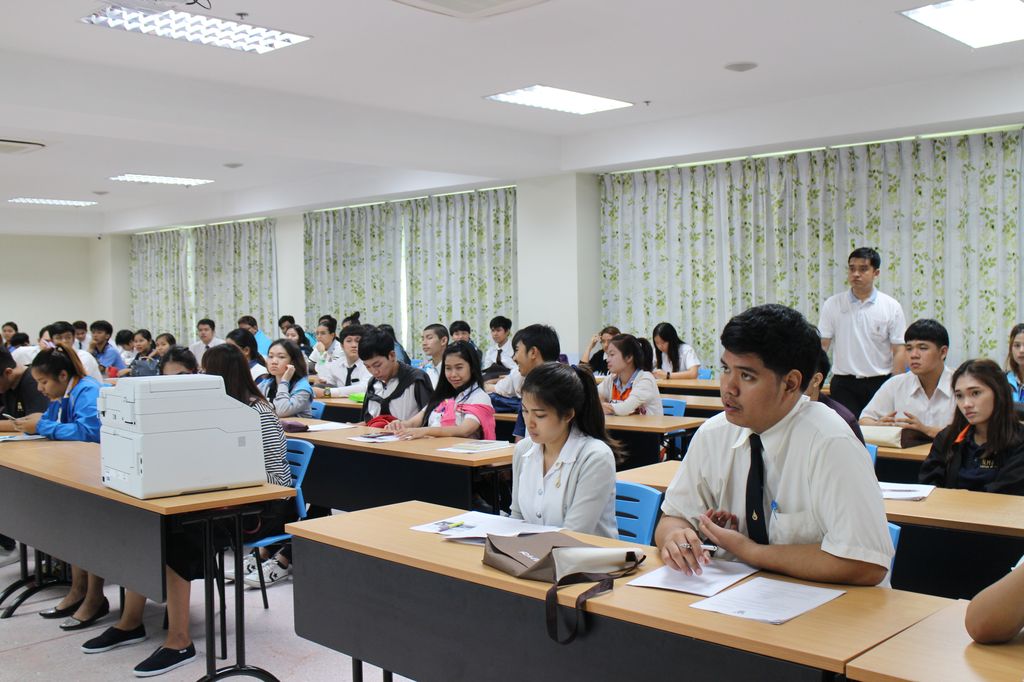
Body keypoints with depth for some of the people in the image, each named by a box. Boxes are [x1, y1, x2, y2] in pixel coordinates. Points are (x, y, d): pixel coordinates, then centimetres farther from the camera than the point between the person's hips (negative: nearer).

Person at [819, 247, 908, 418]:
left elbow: (899, 351, -1)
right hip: (844, 384, 0)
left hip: (879, 383, 0)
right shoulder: (833, 304, 3)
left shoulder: (891, 307, 1)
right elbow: (822, 346, 1)